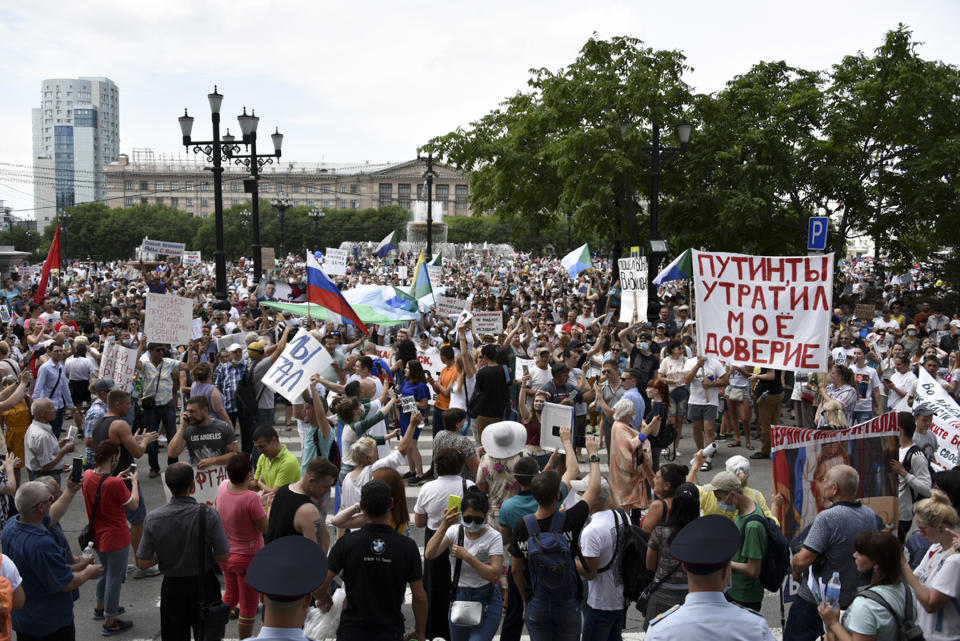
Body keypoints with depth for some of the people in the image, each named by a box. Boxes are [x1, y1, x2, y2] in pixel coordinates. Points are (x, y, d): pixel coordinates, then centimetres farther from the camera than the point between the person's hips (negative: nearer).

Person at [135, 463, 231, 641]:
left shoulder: (153, 519, -15)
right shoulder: (208, 514, -21)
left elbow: (142, 563, -7)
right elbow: (224, 557, -14)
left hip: (172, 587, 2)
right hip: (204, 586, -1)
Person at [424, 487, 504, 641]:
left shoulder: (493, 537, -11)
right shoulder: (455, 531, -2)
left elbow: (495, 575, -20)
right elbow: (429, 555, -15)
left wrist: (467, 556, -26)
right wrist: (444, 526, -26)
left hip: (486, 600, -4)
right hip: (459, 598, 4)